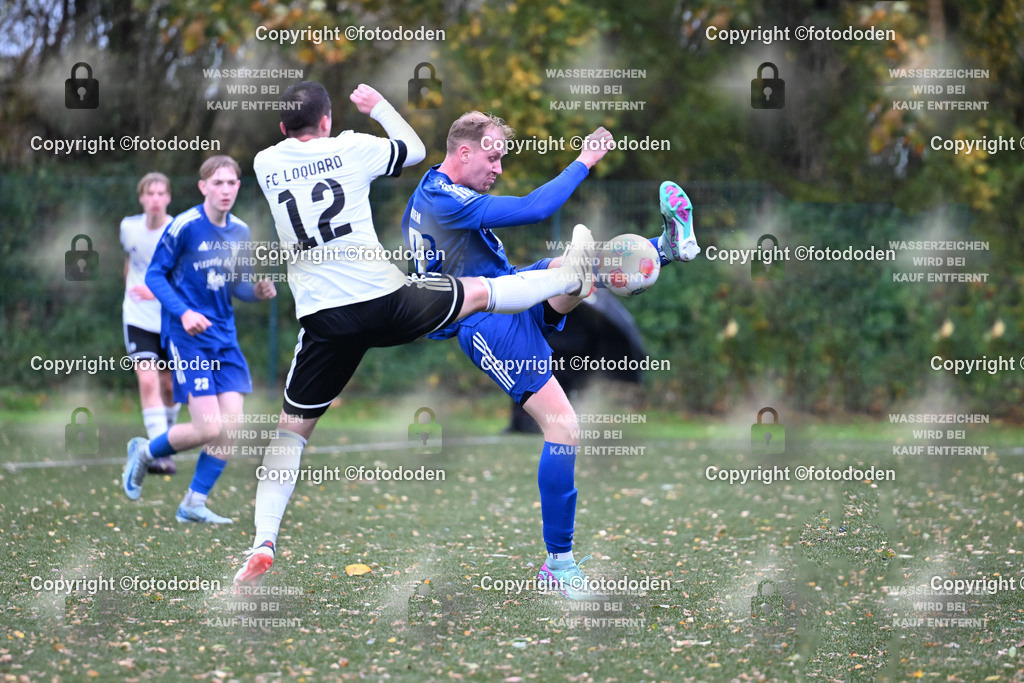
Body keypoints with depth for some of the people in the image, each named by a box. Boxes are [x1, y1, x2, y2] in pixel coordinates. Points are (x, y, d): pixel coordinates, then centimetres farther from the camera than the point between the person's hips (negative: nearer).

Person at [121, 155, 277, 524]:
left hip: (224, 336, 6)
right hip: (187, 337, -6)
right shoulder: (185, 225, -12)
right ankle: (144, 452, 16)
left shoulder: (240, 231, 7)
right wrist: (183, 312, -21)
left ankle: (194, 503, 12)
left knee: (232, 424, -3)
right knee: (210, 428, -13)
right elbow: (154, 276, -8)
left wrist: (258, 290, -5)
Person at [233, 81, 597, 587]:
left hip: (324, 320, 1)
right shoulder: (352, 149, -1)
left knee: (291, 430, 7)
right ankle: (573, 277, 43)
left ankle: (263, 542, -5)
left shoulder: (265, 164, 5)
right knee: (480, 291, 21)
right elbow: (416, 149, 18)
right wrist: (377, 105, 30)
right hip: (385, 301, -1)